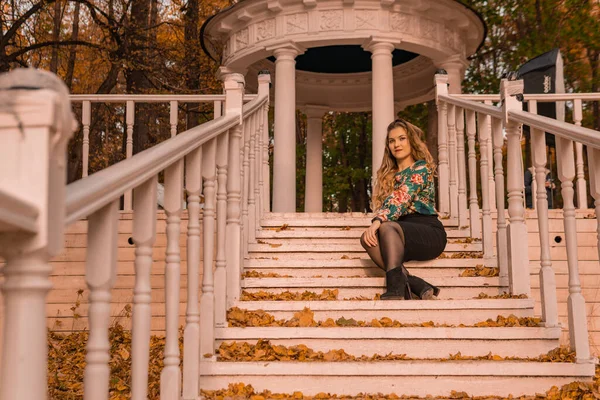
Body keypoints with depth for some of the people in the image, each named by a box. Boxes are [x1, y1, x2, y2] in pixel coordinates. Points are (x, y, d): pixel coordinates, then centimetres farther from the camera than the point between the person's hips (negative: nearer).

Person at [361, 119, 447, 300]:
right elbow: (384, 204, 18)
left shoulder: (421, 168, 0)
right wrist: (375, 225, -3)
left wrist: (379, 221, -29)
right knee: (367, 239, -26)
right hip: (401, 234, 5)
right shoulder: (389, 175, 21)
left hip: (429, 232, -5)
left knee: (387, 228, -34)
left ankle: (395, 288, -44)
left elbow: (401, 199, -16)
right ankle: (417, 285, -33)